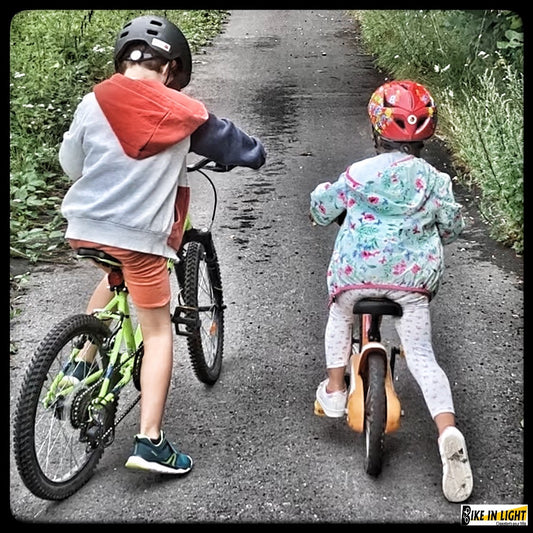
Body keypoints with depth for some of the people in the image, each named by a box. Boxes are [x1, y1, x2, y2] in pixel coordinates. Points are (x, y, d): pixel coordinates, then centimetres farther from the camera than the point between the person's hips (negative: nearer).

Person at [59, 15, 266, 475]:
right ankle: (150, 442, 3)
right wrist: (256, 154, 34)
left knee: (114, 278, 35)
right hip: (141, 235, -3)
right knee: (158, 331, 7)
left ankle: (82, 367, 30)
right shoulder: (180, 110, -3)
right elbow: (230, 142, 12)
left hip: (85, 227, 4)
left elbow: (70, 163, 13)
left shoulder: (94, 102, 1)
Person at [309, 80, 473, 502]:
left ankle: (334, 389, 30)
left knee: (339, 317, 31)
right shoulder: (433, 178, 3)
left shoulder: (358, 173, 1)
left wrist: (324, 197, 36)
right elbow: (452, 225, 12)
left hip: (356, 271, 0)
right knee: (422, 355, 1)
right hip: (413, 276, 1)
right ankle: (448, 431, -17)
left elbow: (322, 208, 12)